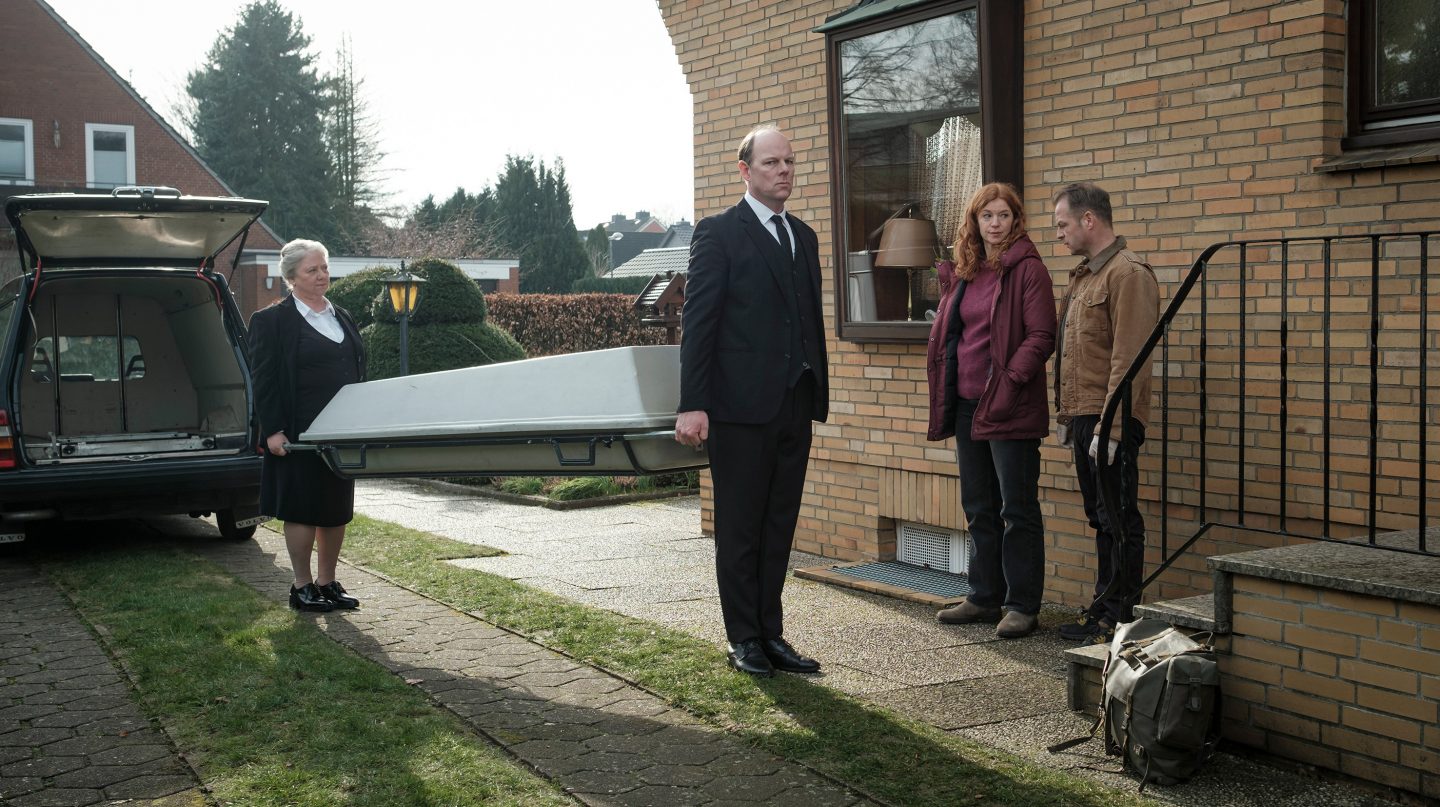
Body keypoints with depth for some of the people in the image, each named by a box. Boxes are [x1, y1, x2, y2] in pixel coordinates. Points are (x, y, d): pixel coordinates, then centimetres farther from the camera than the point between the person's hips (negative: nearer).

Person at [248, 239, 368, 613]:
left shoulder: (342, 317, 15)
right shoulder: (271, 320, -3)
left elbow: (359, 372, 18)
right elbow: (263, 380, -7)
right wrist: (273, 430, -15)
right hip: (300, 434, -6)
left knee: (337, 511, 10)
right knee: (302, 510, 1)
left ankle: (327, 583, 21)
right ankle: (302, 586, 11)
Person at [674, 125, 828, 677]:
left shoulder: (803, 237, 16)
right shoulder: (719, 234, -4)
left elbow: (811, 318, 17)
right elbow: (698, 322, -10)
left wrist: (818, 394, 11)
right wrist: (692, 404, -16)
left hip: (794, 405, 6)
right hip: (740, 406, -6)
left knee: (779, 527, 11)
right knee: (740, 528, 4)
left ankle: (771, 633, 21)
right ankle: (744, 639, 14)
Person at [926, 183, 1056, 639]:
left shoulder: (1028, 269, -7)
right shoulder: (963, 273, 13)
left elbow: (1041, 336, -13)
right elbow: (946, 335, 17)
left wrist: (1010, 382, -21)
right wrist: (945, 398, 7)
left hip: (1010, 408, -7)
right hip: (967, 404, 7)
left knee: (1018, 509, 0)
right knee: (979, 508, 14)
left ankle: (1023, 606, 7)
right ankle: (985, 598, 25)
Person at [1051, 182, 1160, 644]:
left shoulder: (1128, 275, -11)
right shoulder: (1082, 277, 19)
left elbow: (1128, 360, -18)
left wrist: (1108, 427, -22)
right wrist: (1065, 416, 18)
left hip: (1110, 421, -9)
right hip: (1082, 417, 9)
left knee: (1118, 520, -3)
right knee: (1100, 519, 14)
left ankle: (1119, 618, 4)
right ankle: (1103, 610, 22)